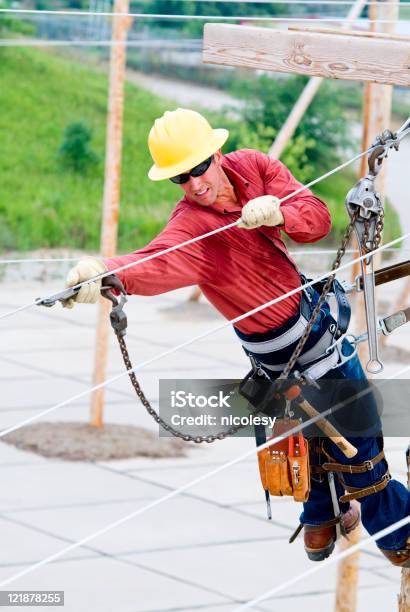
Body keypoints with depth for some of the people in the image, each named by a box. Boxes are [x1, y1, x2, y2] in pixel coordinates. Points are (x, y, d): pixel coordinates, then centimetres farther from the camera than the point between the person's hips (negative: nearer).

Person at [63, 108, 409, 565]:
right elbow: (159, 263, -54)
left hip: (311, 306, 6)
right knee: (358, 441, 9)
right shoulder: (189, 227, -33)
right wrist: (107, 272, -76)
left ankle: (320, 525, 49)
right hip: (291, 344, -6)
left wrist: (280, 213, -42)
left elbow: (318, 219, -19)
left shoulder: (251, 167, -14)